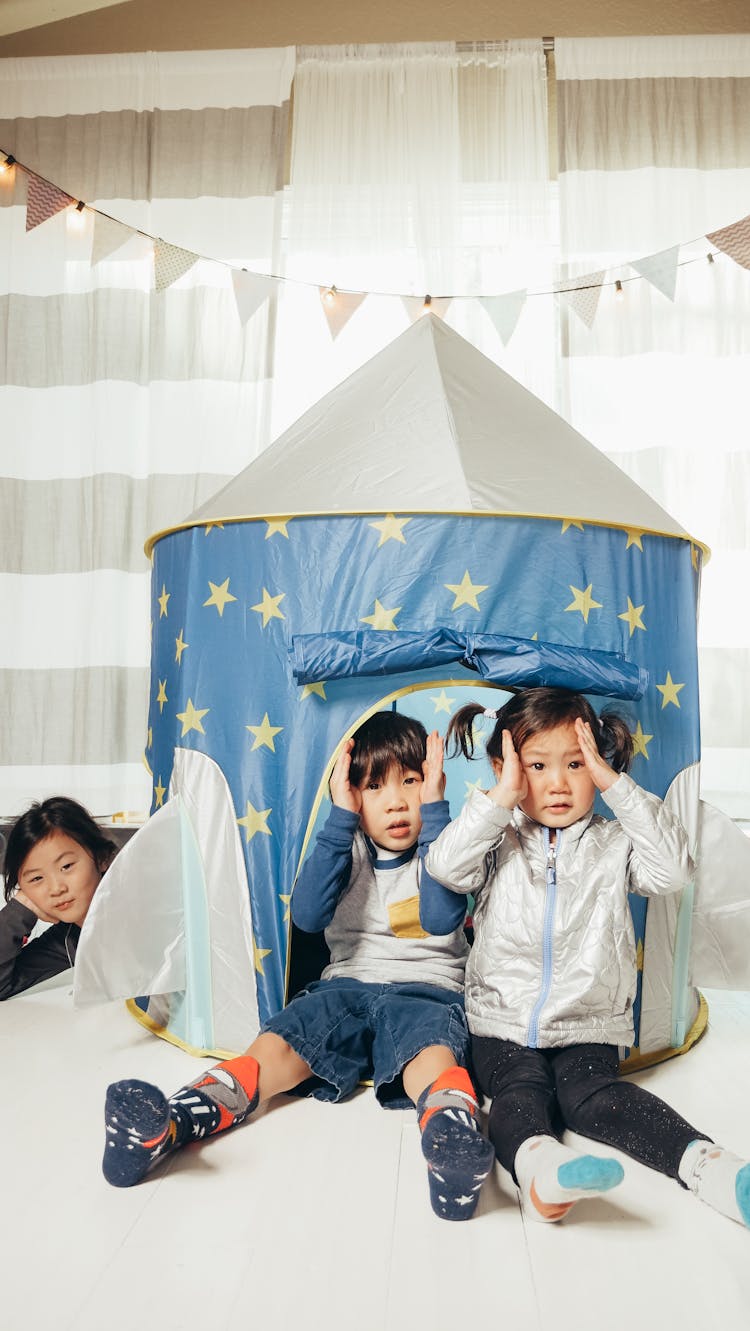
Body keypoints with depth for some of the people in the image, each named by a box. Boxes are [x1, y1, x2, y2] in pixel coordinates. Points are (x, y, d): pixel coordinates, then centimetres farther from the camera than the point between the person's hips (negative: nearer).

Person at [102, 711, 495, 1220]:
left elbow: (441, 917, -18)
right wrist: (341, 818, -14)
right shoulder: (347, 850, 10)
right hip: (347, 988, 3)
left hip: (427, 991, -2)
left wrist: (435, 810, -19)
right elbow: (308, 915, -9)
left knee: (433, 1050, -36)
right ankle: (164, 1126, -43)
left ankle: (454, 1129, -66)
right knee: (277, 1043, -24)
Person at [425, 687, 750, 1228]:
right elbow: (445, 866, -14)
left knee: (593, 1095, -27)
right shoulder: (501, 844, 5)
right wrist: (502, 796, -17)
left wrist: (616, 784, -14)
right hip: (503, 1027, 0)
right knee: (523, 1090, -28)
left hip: (589, 1028, 0)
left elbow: (673, 867, -13)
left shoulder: (614, 845, 7)